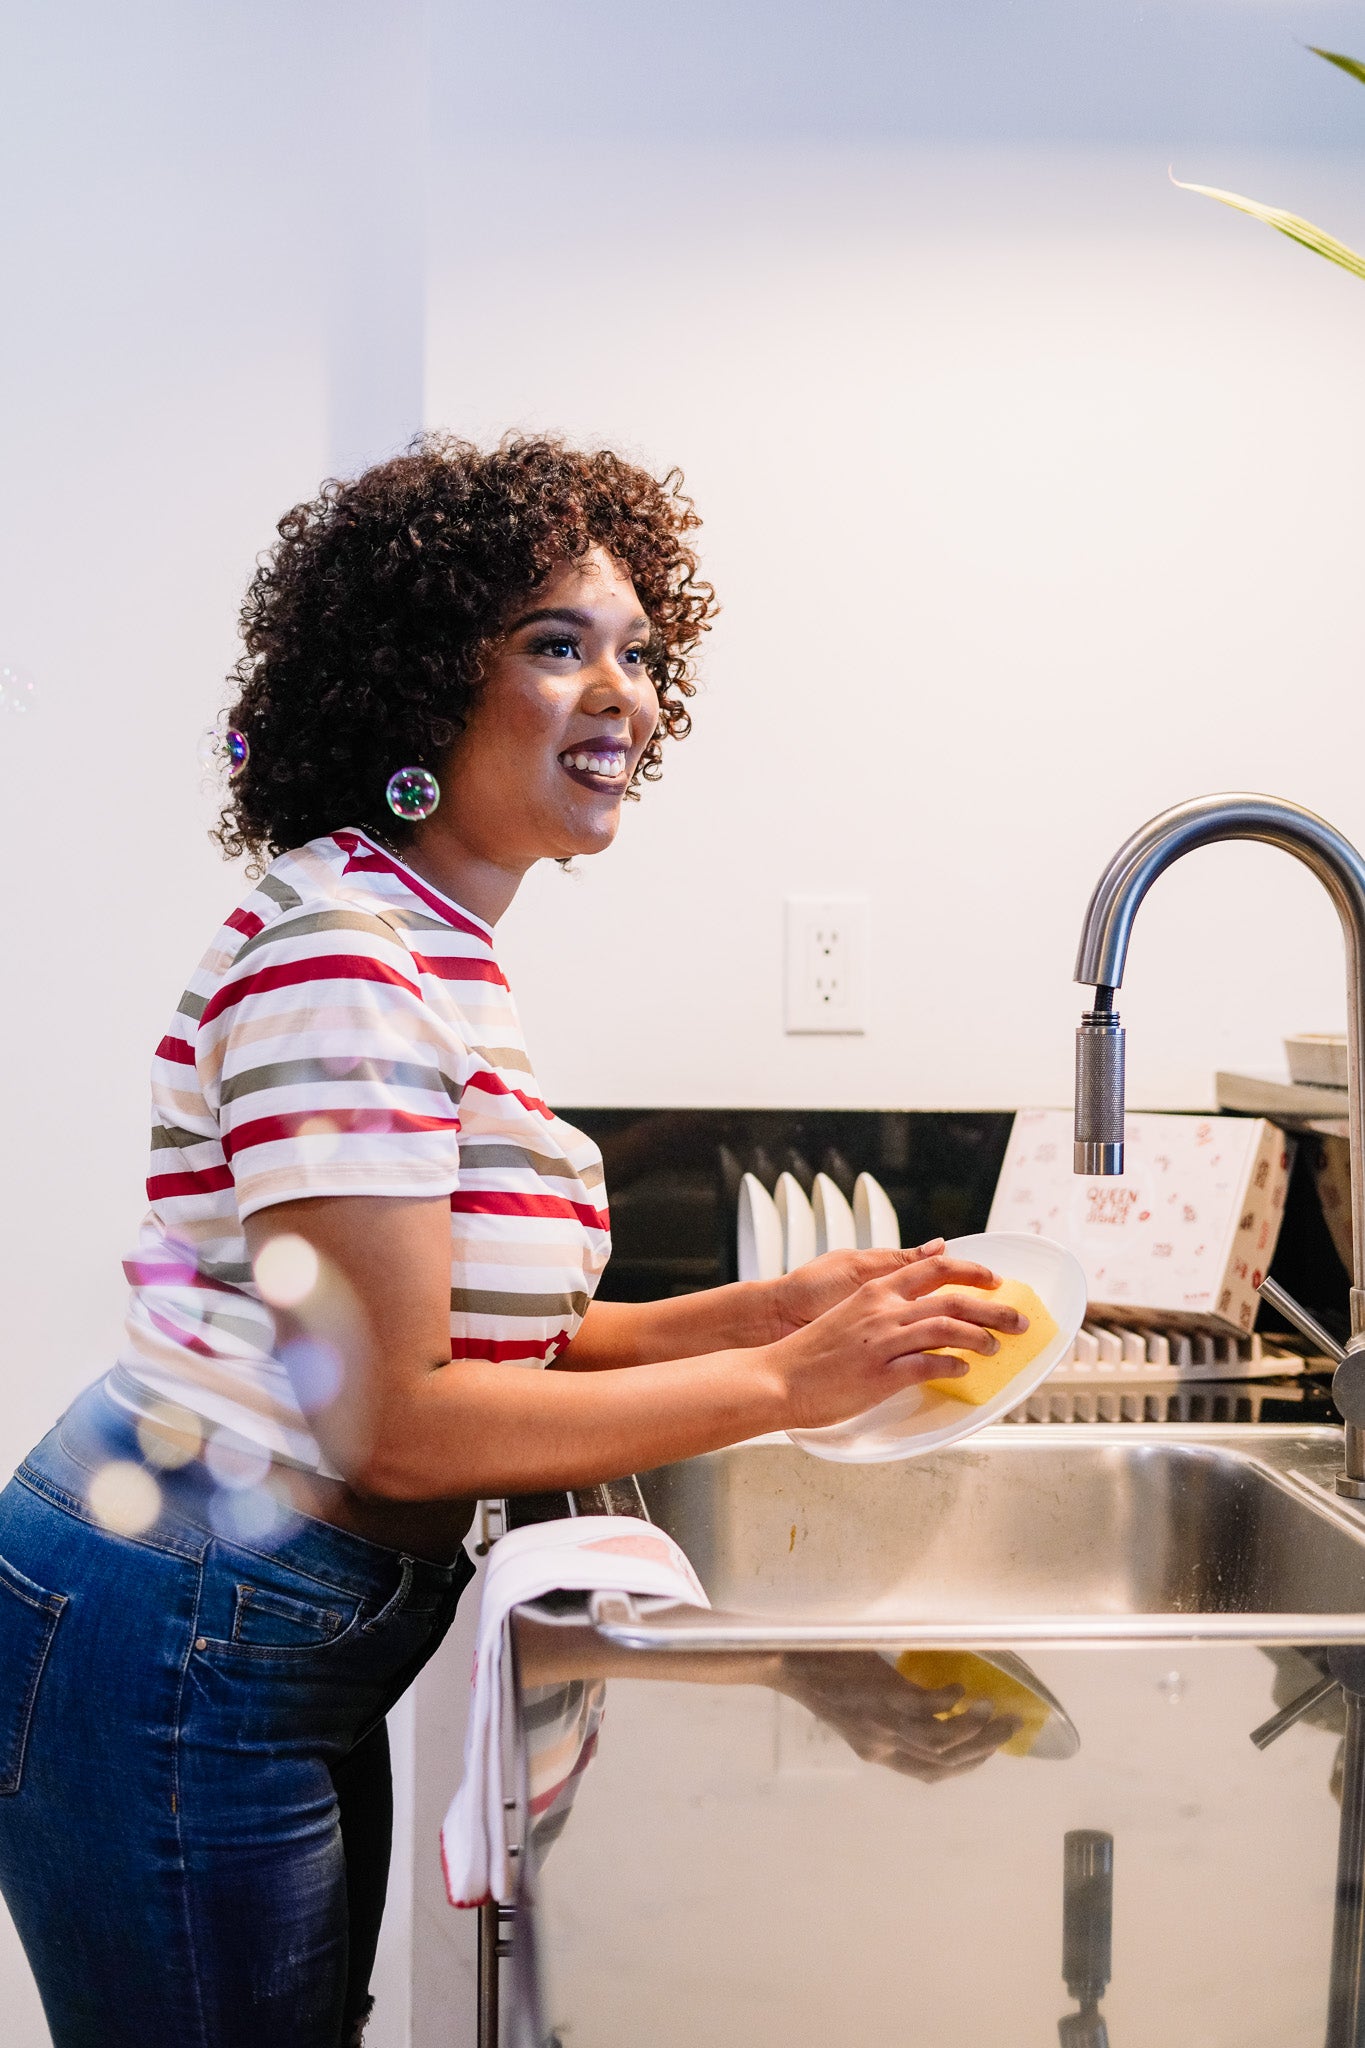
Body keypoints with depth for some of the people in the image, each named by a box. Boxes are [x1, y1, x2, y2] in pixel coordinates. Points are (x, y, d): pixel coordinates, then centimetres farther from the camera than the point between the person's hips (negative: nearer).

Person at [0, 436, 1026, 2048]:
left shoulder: (441, 955, 10)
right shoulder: (338, 952, -20)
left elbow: (481, 1334, 10)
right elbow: (394, 1418, -23)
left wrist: (776, 1308, -1)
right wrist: (782, 1382, -17)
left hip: (301, 1667, 9)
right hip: (172, 1658, -9)